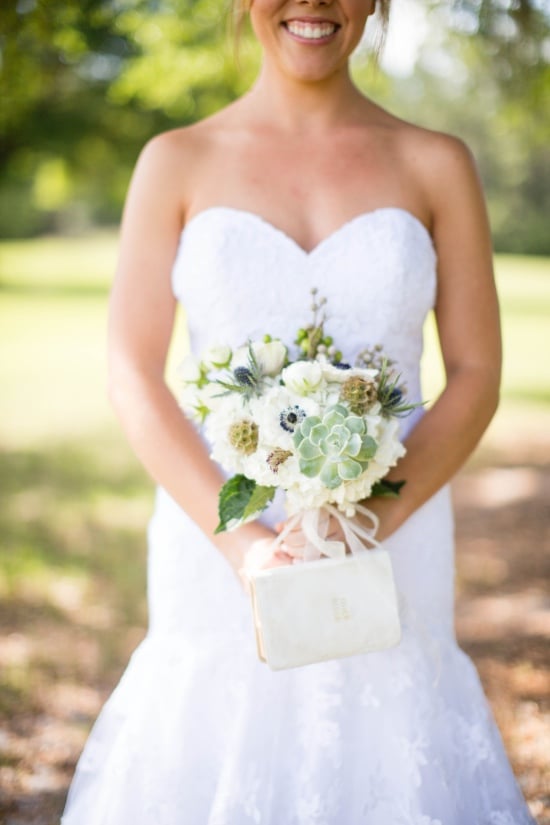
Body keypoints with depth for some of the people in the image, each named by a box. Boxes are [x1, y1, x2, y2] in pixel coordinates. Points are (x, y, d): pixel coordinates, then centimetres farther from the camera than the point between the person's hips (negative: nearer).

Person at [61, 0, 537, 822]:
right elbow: (133, 377, -2)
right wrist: (239, 538, -14)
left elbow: (477, 376, 2)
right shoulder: (178, 162, 3)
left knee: (386, 757, 6)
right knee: (211, 754, 7)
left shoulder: (436, 165, 4)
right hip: (218, 546, 0)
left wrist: (372, 520, -13)